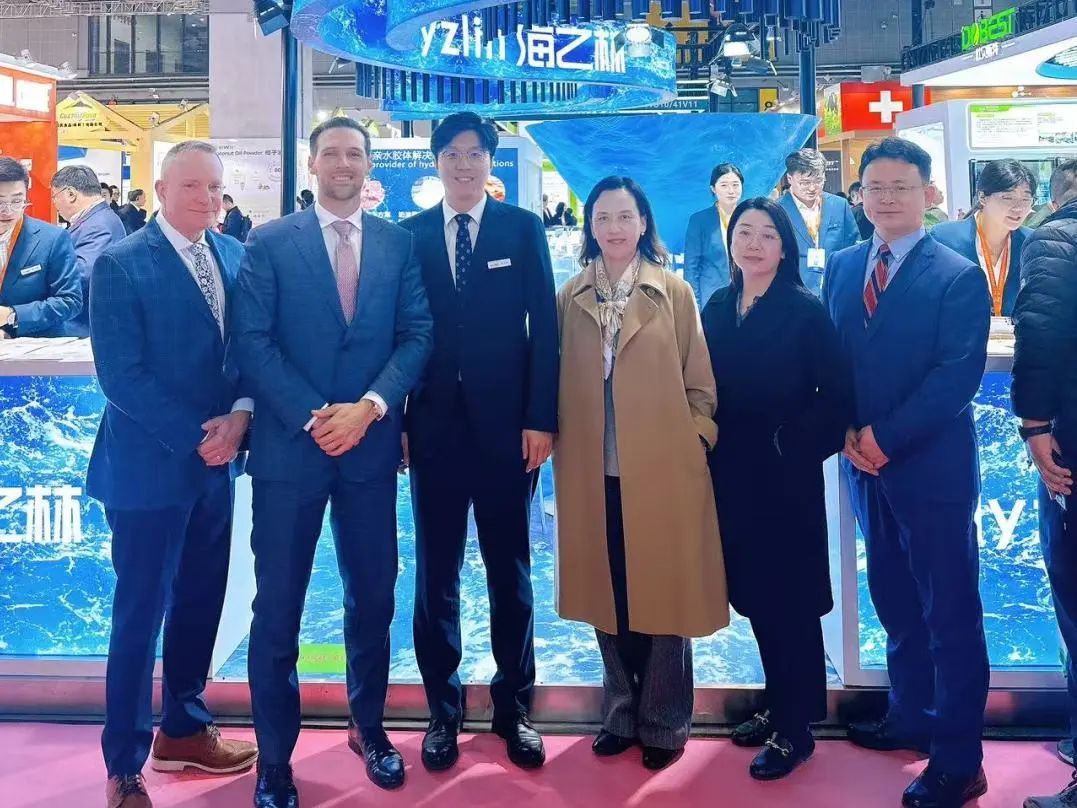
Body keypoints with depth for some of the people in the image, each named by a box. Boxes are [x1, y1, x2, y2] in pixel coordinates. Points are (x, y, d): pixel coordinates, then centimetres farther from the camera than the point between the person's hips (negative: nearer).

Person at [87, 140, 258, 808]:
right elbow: (121, 374, -16)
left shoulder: (234, 256, 7)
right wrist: (195, 435, -17)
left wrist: (239, 415, -10)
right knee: (141, 614, 3)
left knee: (202, 602, 15)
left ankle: (184, 729, 34)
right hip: (150, 464, -6)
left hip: (215, 460, 6)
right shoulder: (120, 264, -10)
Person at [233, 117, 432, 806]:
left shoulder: (399, 242, 8)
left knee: (373, 596, 12)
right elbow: (253, 341, -6)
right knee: (278, 607, 5)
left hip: (371, 445, 2)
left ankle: (369, 727, 33)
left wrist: (369, 406, -12)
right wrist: (314, 416, -14)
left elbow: (418, 334, 1)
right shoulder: (270, 243, 1)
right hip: (289, 445, -2)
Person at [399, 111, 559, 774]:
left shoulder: (523, 229, 3)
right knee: (436, 574, 9)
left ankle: (513, 709, 25)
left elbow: (543, 328, -2)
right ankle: (444, 712, 24)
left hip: (507, 426, -1)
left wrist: (541, 419, -8)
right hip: (434, 425, 1)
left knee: (510, 571, 9)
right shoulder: (410, 235, 6)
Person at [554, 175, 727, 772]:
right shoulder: (570, 297, 8)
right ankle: (620, 712, 27)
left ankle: (664, 722, 21)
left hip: (662, 469, -2)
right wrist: (556, 440, 1)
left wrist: (698, 438, -5)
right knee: (606, 593, 10)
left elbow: (699, 379, 3)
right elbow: (559, 379, 9)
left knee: (663, 591, 5)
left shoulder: (674, 292, 3)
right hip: (592, 472, 2)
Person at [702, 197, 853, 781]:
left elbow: (837, 394, -11)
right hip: (731, 476, 5)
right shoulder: (717, 308, 7)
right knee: (752, 594, 14)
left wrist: (795, 446, -14)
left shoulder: (806, 311, -8)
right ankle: (777, 704, 31)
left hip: (786, 477, -5)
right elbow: (706, 387, 11)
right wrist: (710, 447, 0)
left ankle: (795, 728, 17)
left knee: (790, 600, 4)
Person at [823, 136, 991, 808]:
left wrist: (886, 437, -17)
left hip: (933, 469, -6)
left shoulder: (959, 277, -8)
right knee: (896, 605, 17)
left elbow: (959, 376, -15)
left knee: (950, 615, 2)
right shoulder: (843, 267, 10)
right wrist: (846, 433, -5)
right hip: (868, 465, 6)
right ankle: (912, 716, 34)